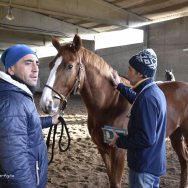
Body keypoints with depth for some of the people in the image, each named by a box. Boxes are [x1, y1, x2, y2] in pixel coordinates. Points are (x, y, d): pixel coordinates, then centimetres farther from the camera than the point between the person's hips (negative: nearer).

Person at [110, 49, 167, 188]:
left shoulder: (147, 97, -27)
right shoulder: (155, 91, 4)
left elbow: (146, 138, -30)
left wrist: (119, 141, -17)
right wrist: (120, 86, 29)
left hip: (144, 166, -9)